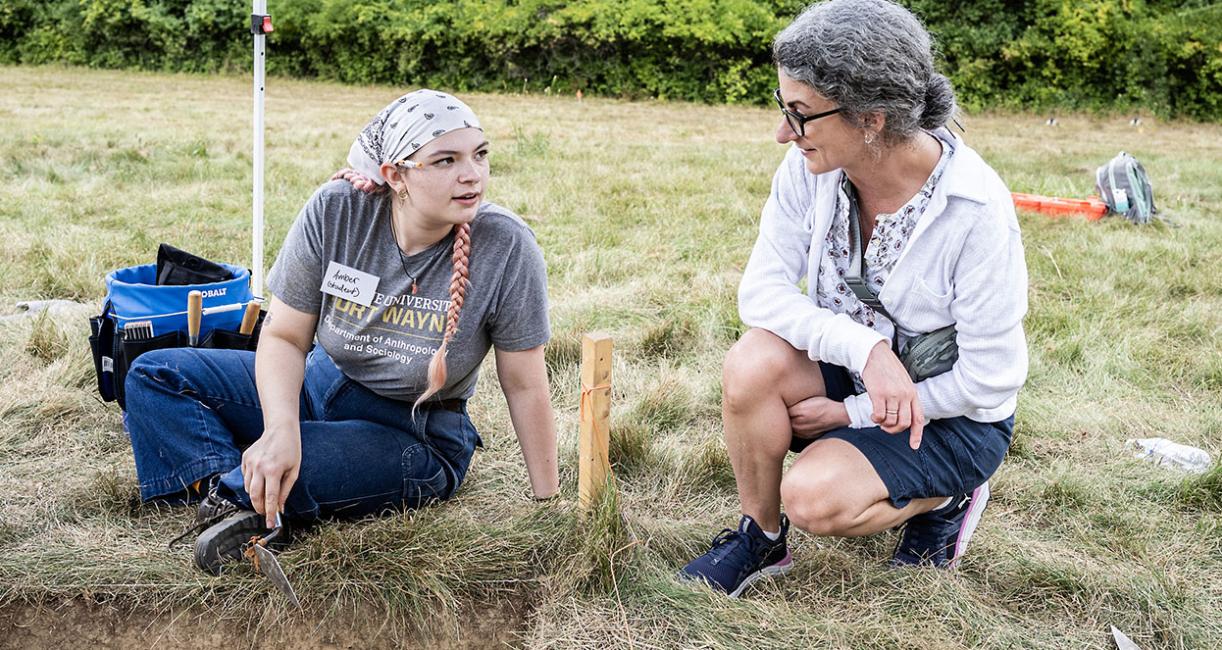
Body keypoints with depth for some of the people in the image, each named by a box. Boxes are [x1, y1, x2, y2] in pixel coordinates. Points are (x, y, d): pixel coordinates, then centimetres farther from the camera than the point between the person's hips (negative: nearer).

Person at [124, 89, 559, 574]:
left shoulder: (505, 247, -23)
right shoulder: (335, 211, -16)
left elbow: (524, 385, -15)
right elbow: (285, 336, -10)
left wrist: (549, 504, -12)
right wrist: (281, 427, -29)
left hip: (418, 438, -5)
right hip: (321, 384, 5)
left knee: (279, 473, -35)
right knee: (153, 375, -6)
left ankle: (234, 492, -4)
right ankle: (235, 501, -22)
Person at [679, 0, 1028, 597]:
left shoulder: (977, 210, -28)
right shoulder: (810, 167, -16)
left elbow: (988, 379, -21)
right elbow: (761, 290, -16)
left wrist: (853, 412, -17)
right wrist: (865, 349, -32)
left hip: (954, 414, -4)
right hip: (848, 370, 4)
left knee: (813, 497, -26)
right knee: (753, 362, -27)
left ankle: (945, 500, 6)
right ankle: (759, 537, -2)